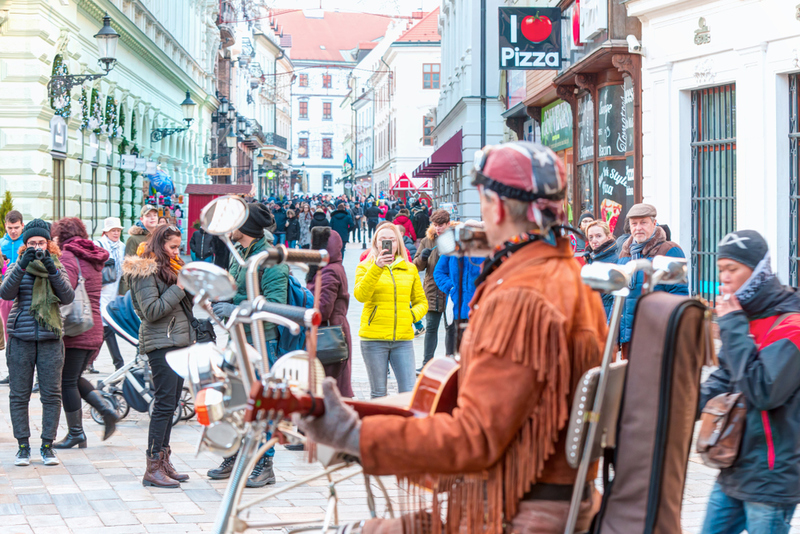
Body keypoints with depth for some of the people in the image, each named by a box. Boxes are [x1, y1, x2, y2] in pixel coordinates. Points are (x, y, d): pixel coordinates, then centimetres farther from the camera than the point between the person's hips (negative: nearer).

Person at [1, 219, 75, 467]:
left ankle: (47, 445, 9)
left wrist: (52, 271, -19)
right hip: (21, 338, 0)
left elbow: (68, 297, -6)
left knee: (52, 394, -1)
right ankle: (23, 445, 11)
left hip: (50, 338, 0)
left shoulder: (57, 268, 9)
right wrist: (21, 266, -23)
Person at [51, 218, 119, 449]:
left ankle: (75, 433, 9)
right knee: (74, 378, 20)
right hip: (94, 330, 8)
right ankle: (106, 408, 5)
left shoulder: (69, 257, -11)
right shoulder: (94, 258, 16)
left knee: (67, 382, 3)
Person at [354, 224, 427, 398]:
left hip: (403, 338, 2)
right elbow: (360, 295, -14)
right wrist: (377, 268, -23)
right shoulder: (365, 267, 5)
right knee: (378, 394, 4)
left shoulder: (410, 269, 14)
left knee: (409, 393, -6)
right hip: (373, 338, -2)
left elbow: (421, 302, 21)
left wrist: (413, 315, 0)